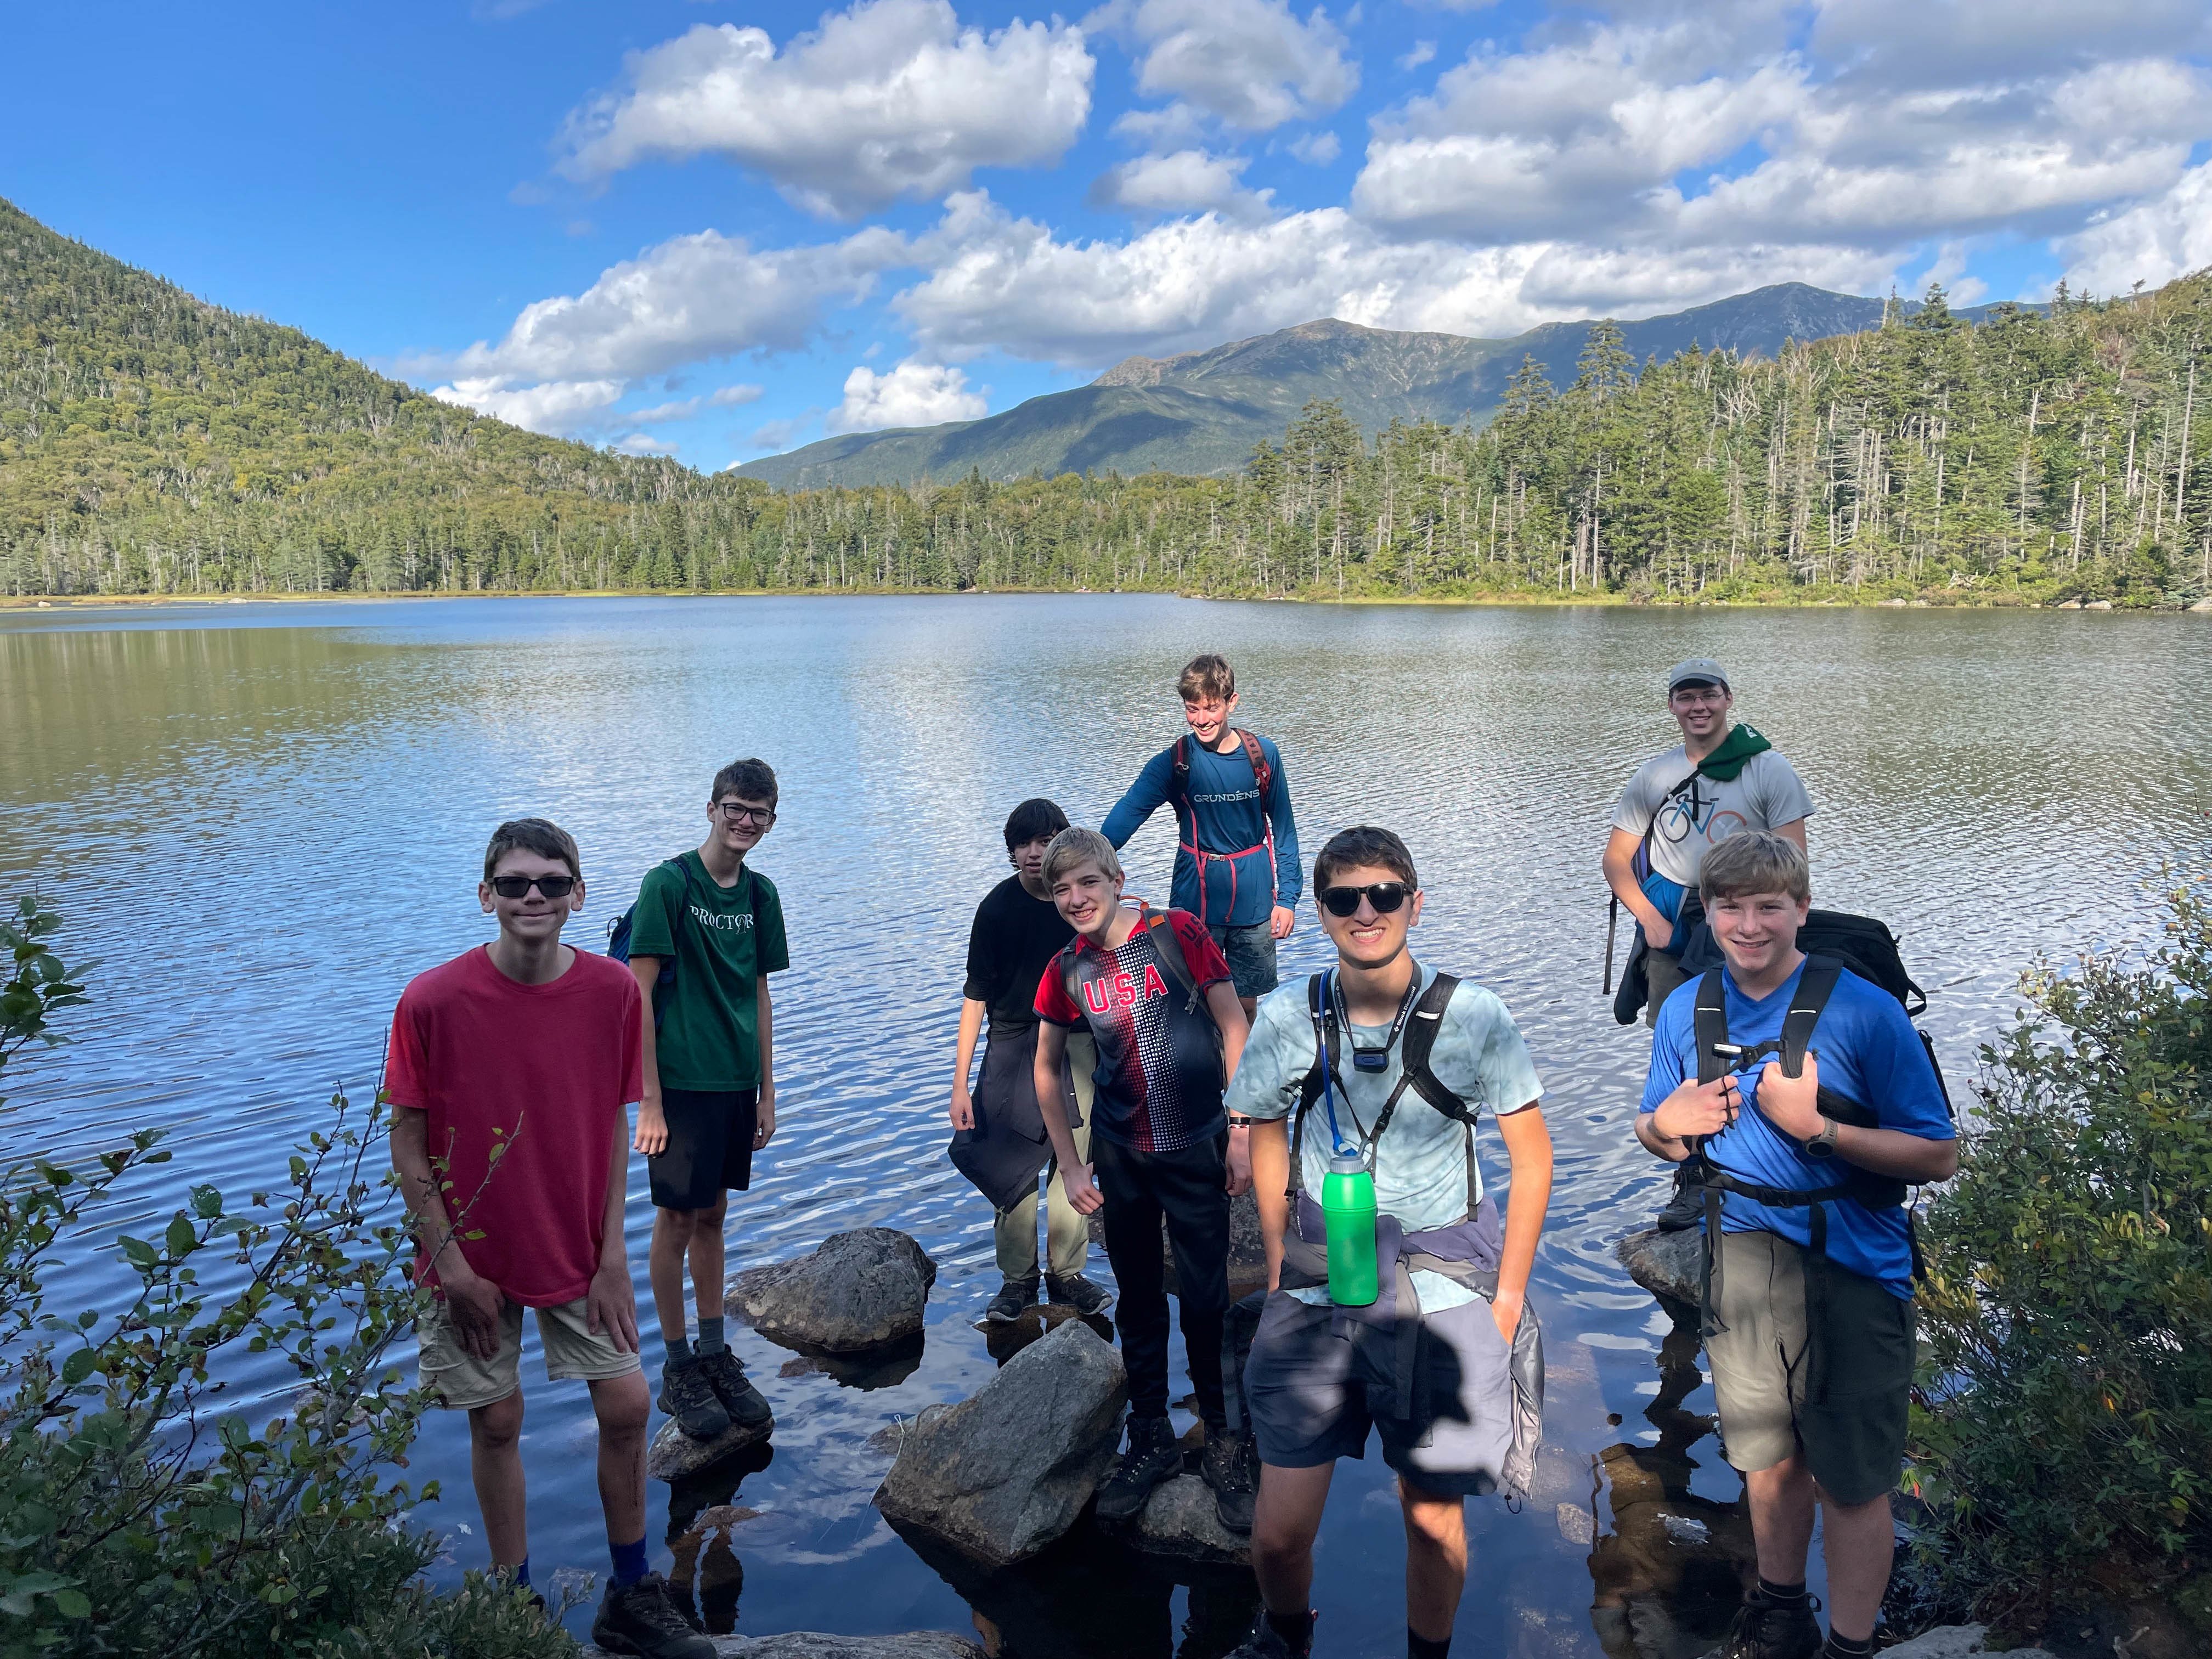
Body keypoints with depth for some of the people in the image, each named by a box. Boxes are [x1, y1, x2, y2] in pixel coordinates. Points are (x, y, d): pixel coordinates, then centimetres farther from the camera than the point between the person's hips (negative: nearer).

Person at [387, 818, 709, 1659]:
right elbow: (407, 1141, -9)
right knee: (497, 1420, 9)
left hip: (578, 1247, 2)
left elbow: (613, 1127, -2)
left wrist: (612, 1254, -4)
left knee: (626, 1404, 2)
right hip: (475, 1251, -2)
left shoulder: (613, 991, -10)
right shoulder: (433, 1000, -17)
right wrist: (452, 1267, -10)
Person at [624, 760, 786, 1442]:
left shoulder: (760, 895, 7)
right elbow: (639, 995, -13)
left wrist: (766, 1092, 12)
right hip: (682, 1083, -6)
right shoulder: (668, 883, -12)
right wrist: (650, 1102, -15)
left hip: (737, 1084, 6)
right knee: (677, 1221, 4)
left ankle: (716, 1353, 27)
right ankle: (677, 1369, 18)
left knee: (713, 1215, 16)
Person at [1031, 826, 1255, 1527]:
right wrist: (1070, 1166, 8)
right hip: (1121, 1158, 3)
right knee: (1138, 1301, 14)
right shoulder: (1066, 971, -1)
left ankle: (1221, 1441, 23)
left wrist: (1242, 1132, -8)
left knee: (1205, 1299, 4)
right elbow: (1047, 1067, 11)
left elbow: (1234, 1029, -7)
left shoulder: (1178, 932, -12)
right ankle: (1151, 1441, 30)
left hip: (1197, 1150, -3)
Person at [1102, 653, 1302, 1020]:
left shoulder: (1263, 755, -3)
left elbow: (1284, 829, 4)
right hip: (1196, 897, -1)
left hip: (1253, 898, 1)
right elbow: (1126, 814, -20)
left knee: (1246, 1004, 11)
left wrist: (1287, 897, 0)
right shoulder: (1173, 762, -8)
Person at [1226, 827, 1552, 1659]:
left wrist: (1509, 1292, 1)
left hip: (1442, 1292, -1)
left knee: (1434, 1518, 9)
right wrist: (1278, 1266, 10)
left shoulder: (1473, 1015, -9)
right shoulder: (1289, 1016, -4)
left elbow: (1532, 1155, 1)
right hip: (1317, 1287, 1)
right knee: (1278, 1532, 2)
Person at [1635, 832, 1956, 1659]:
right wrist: (1668, 1123, -12)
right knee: (1768, 1456, 21)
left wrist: (1815, 1127, -25)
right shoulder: (1685, 1009, -1)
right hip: (1741, 1256, 4)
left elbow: (1939, 1158, -14)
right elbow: (1655, 1135, 12)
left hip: (1850, 1270, -4)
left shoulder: (1865, 1010, -15)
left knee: (1850, 1479, 5)